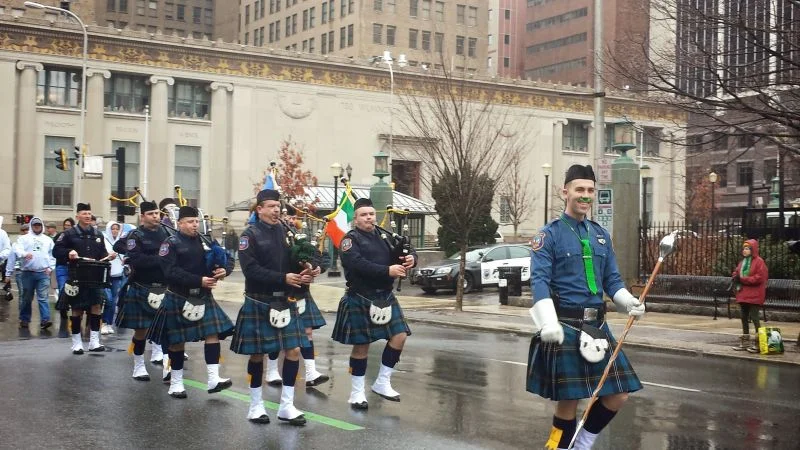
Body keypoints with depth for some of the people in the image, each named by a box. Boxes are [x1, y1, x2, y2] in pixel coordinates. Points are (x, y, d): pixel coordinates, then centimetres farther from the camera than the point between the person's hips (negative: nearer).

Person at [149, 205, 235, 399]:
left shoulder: (206, 241, 7)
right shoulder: (171, 243, -9)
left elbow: (227, 260, 9)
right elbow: (171, 272, -21)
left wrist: (223, 270, -15)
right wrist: (199, 280, -26)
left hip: (203, 297, 5)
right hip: (178, 298, -5)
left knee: (213, 333, -7)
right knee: (177, 340, 4)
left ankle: (213, 379, -7)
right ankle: (176, 382, 18)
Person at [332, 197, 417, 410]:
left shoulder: (384, 236, 11)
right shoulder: (351, 239, -8)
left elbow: (408, 250, 9)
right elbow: (358, 264, -25)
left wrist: (411, 258, -15)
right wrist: (387, 270, -30)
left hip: (385, 297, 6)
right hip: (360, 300, -6)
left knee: (399, 336, 1)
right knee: (361, 345, 1)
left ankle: (382, 382, 16)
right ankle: (357, 392, 15)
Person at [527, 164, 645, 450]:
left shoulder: (601, 234, 13)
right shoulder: (550, 235, -5)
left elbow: (612, 280, 16)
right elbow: (540, 281, -15)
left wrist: (629, 303, -4)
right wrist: (549, 322, -29)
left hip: (597, 325, 6)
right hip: (565, 326, -6)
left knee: (618, 395, 7)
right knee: (569, 400, 0)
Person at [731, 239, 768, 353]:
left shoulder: (759, 261, -8)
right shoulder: (742, 262, 16)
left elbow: (760, 277, -18)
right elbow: (736, 273, 22)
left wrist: (742, 279, -18)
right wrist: (735, 277, -3)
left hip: (754, 295, -8)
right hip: (743, 294, 8)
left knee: (754, 316, -9)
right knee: (744, 317, 11)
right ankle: (745, 342, 18)